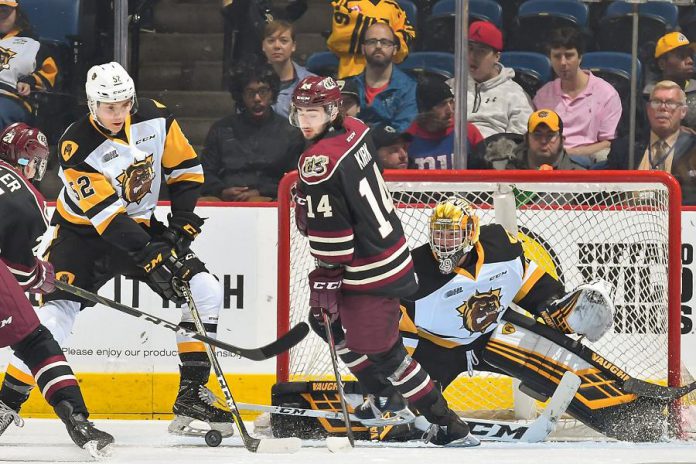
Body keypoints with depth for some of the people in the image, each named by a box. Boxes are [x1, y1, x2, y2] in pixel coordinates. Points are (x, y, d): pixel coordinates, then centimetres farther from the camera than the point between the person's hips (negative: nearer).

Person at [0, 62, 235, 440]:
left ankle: (191, 397, -2)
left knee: (205, 291, -9)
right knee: (58, 311, -22)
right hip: (84, 232, -5)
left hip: (140, 225, 5)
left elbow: (186, 169, 1)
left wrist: (181, 225, -10)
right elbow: (106, 216, -29)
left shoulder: (155, 118, -12)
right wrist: (150, 256, -35)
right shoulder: (76, 146, -26)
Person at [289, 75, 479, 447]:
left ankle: (449, 426, 1)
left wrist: (324, 283, -16)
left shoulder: (319, 162, -24)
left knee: (378, 350, -3)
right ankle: (384, 402, 32)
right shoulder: (355, 130, 3)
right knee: (328, 321, 22)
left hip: (369, 274, -10)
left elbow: (330, 235, -23)